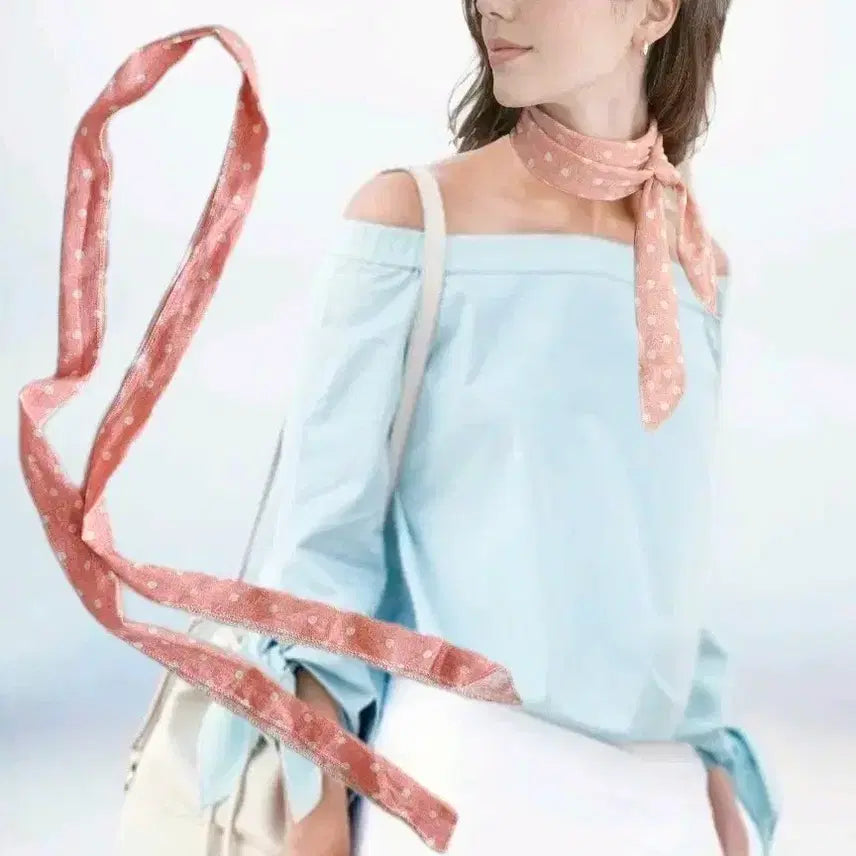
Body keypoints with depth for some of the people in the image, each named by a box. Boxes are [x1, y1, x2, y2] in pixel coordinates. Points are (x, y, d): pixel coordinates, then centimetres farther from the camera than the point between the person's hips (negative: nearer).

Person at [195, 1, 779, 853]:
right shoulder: (411, 215, -8)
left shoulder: (699, 267, 4)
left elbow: (672, 551, 12)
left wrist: (713, 768, 9)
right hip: (462, 761, -4)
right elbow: (323, 528, -8)